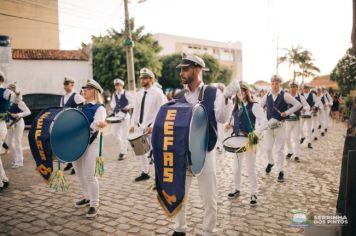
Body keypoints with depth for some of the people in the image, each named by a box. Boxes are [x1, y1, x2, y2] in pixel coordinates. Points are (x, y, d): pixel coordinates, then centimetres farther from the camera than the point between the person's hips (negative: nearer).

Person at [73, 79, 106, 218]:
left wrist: (99, 124, -47)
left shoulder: (99, 108, -7)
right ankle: (87, 197, 34)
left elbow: (94, 124, -25)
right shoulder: (80, 107, 15)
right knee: (79, 173, 16)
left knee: (89, 175, -6)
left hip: (90, 142, -7)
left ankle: (94, 205, 8)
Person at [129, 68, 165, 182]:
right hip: (139, 126, 6)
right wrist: (133, 124, 3)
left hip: (151, 127, -6)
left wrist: (152, 126, -19)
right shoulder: (138, 94, 10)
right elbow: (136, 110, 13)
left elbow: (160, 112, -12)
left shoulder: (157, 93, -9)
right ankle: (144, 172, 27)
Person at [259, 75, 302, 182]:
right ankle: (270, 162, 35)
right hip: (268, 124, 3)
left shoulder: (285, 95, -6)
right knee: (267, 147, 4)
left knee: (279, 149, 0)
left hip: (280, 125, -3)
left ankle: (280, 172, 12)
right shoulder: (267, 96, 4)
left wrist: (286, 113, -12)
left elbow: (298, 105, -7)